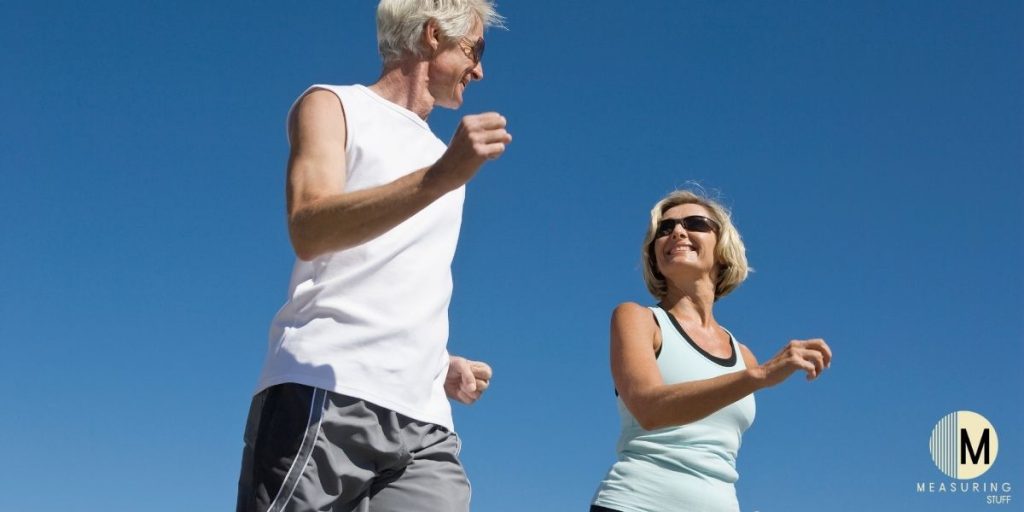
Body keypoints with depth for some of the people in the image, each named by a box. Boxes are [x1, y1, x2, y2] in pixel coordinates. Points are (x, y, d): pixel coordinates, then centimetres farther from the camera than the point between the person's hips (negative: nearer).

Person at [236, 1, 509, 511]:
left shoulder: (446, 156, 27)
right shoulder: (333, 106, 8)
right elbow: (308, 230, -12)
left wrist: (442, 365, 12)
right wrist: (439, 178, -23)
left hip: (424, 420, 6)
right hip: (325, 396, -5)